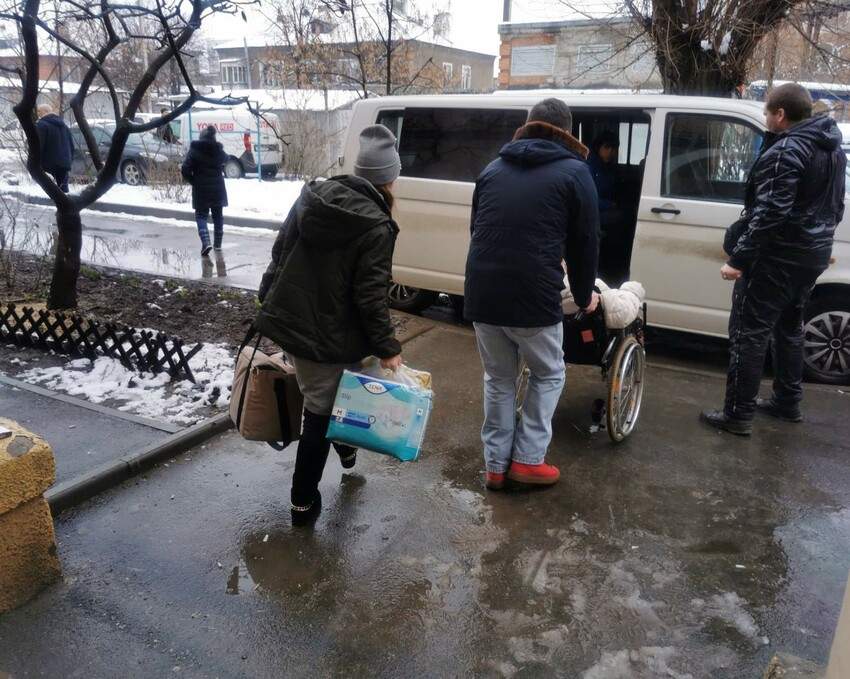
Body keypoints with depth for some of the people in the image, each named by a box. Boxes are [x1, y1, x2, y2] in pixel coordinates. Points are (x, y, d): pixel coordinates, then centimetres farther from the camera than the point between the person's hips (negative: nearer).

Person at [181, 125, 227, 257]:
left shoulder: (194, 150, -7)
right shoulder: (219, 150, 2)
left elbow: (185, 169, -14)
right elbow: (225, 160, 22)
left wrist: (193, 181, -1)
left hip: (201, 189, -3)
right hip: (218, 188, 3)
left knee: (201, 216, 2)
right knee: (218, 216, 14)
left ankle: (206, 242, -18)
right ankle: (217, 244, 21)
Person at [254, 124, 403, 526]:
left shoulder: (312, 196, 3)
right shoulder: (376, 226, -16)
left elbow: (279, 254, 10)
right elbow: (370, 297, -19)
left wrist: (268, 300, 21)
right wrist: (388, 348, -9)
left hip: (284, 320, 7)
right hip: (326, 336, -7)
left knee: (319, 400, 28)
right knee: (320, 414, 7)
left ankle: (345, 445, 50)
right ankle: (303, 502, 20)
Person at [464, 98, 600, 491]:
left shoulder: (493, 168, 18)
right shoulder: (574, 172, 4)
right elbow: (585, 242, 5)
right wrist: (584, 297, 18)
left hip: (482, 294, 4)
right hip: (533, 297, -4)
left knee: (498, 379, 20)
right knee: (548, 375, 19)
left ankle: (496, 465, 26)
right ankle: (528, 459, 18)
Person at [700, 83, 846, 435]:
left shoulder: (786, 151, -19)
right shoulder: (832, 148, 13)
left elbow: (770, 213, -27)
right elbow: (834, 205, 20)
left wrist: (740, 258, -26)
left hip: (779, 257, -10)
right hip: (813, 253, 10)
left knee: (749, 331, -4)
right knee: (788, 325, 22)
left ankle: (738, 415, 0)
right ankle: (788, 401, 32)